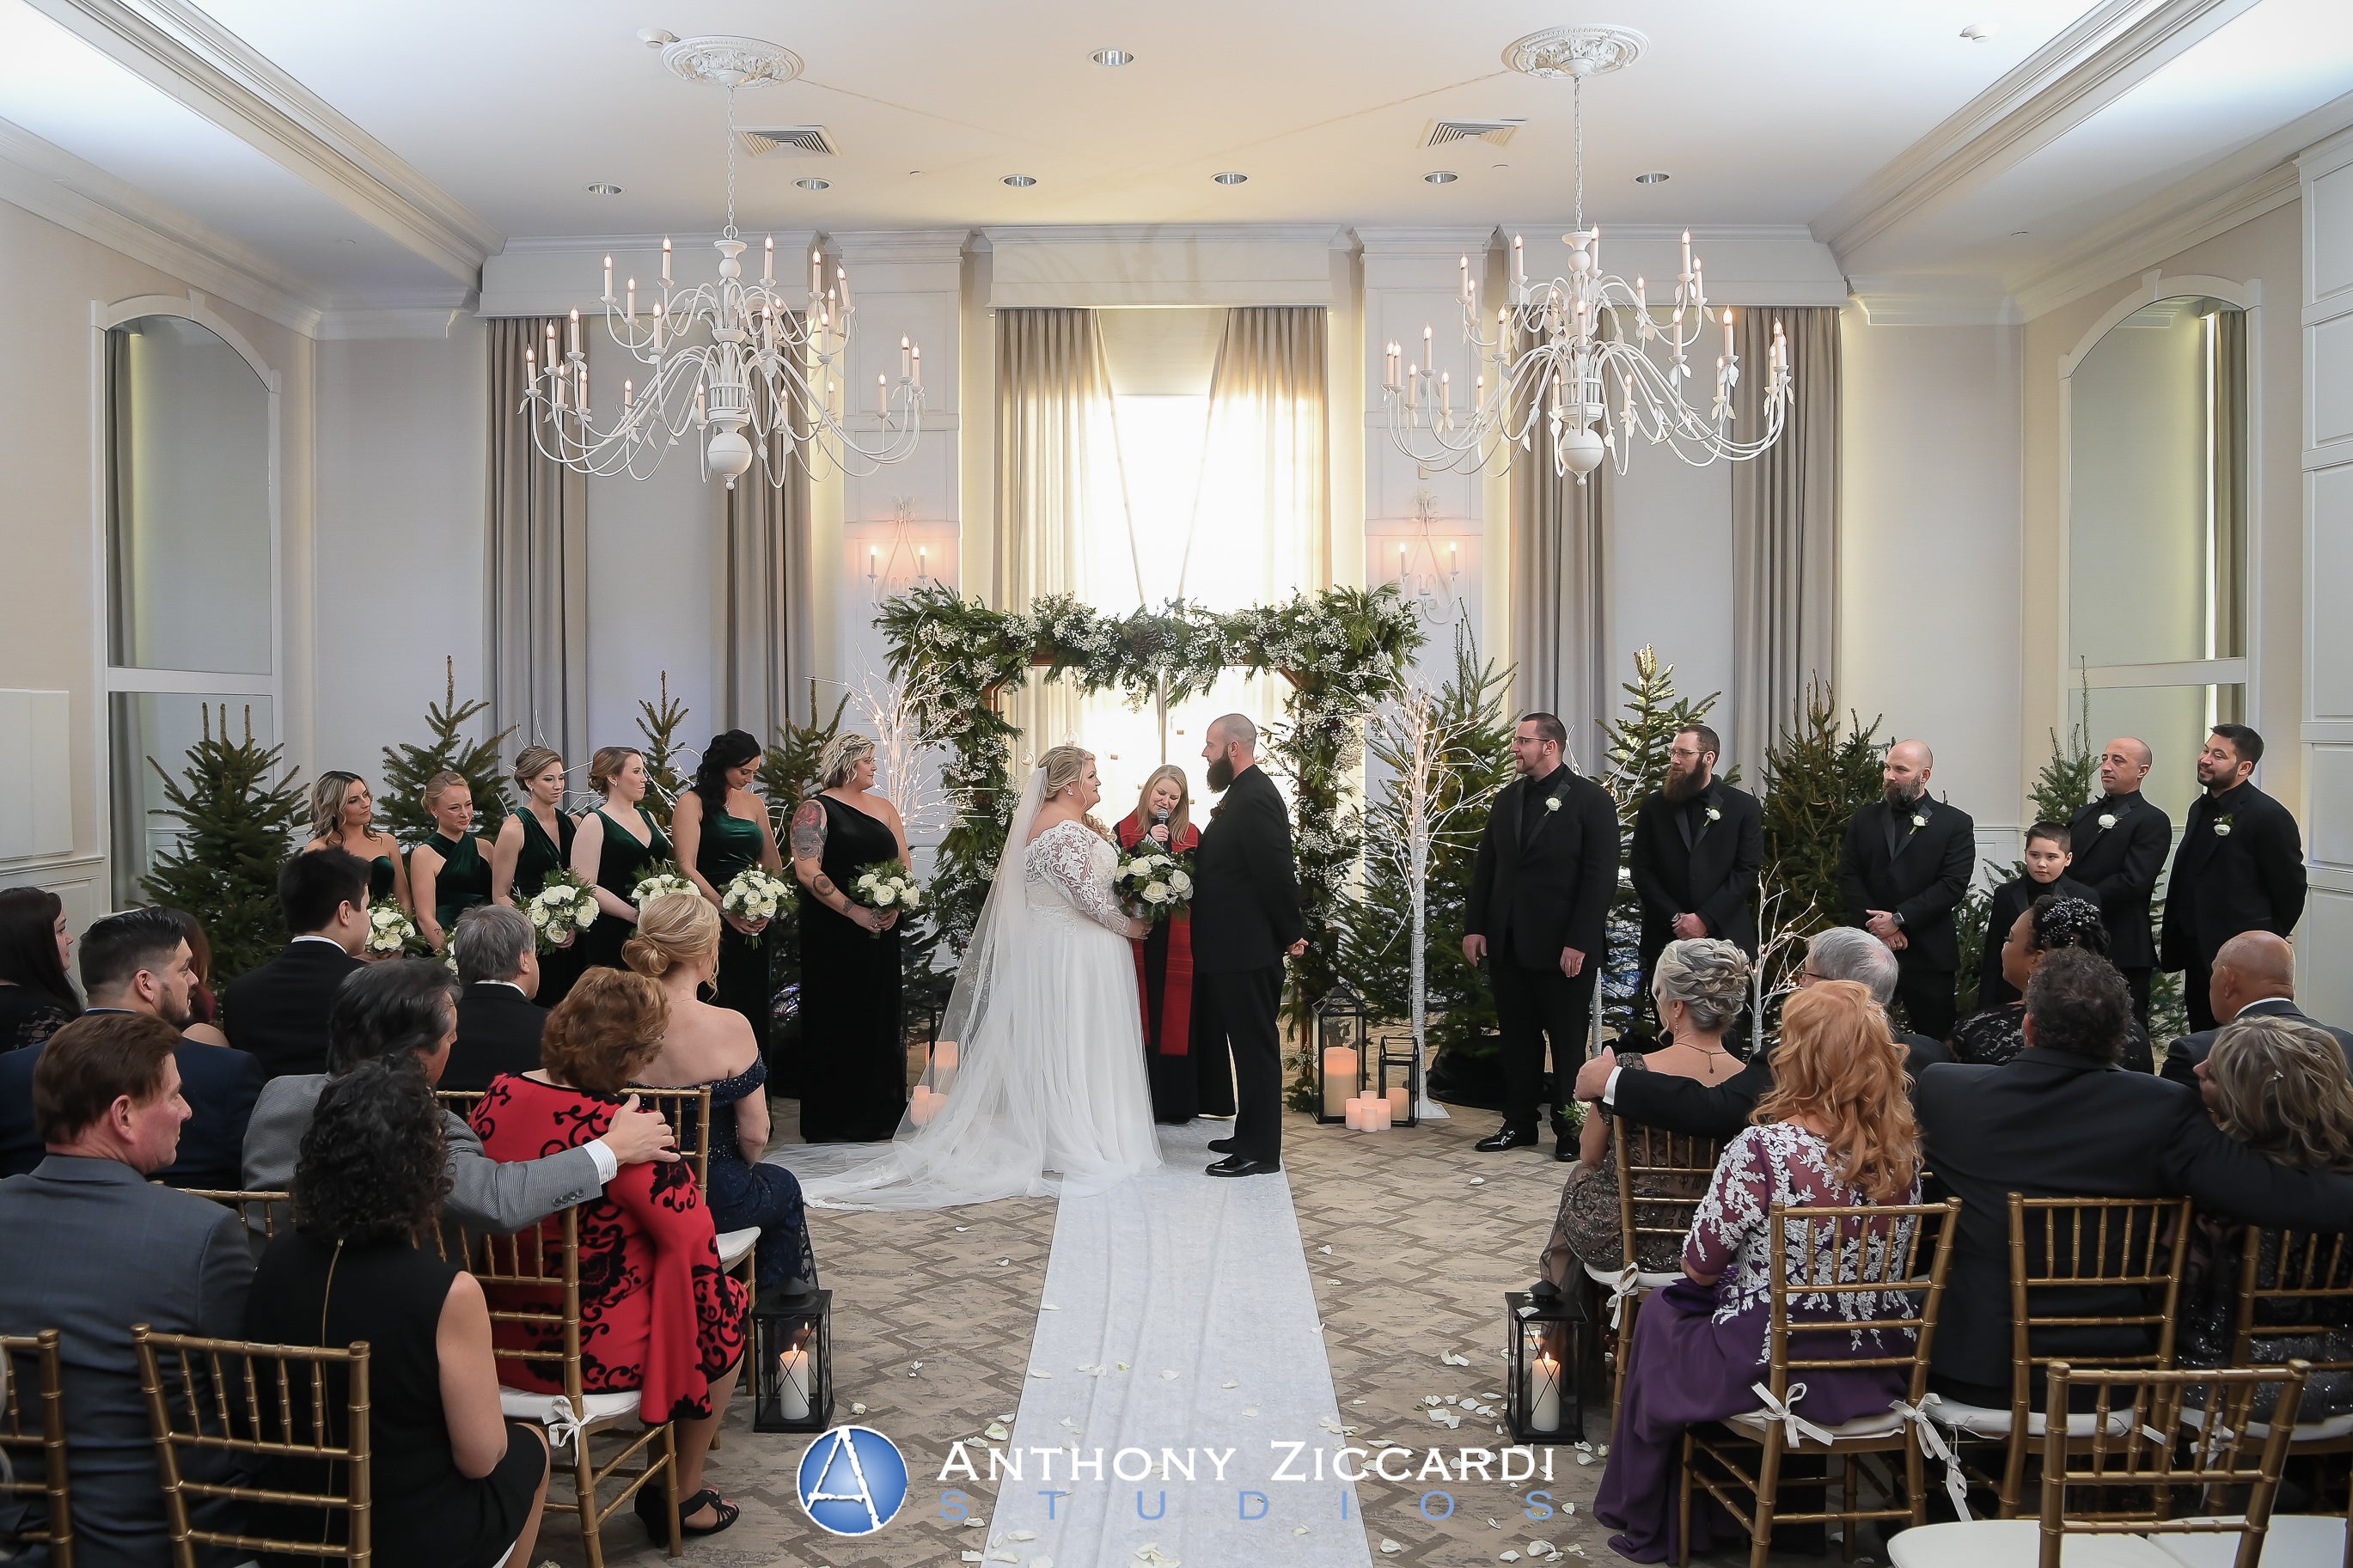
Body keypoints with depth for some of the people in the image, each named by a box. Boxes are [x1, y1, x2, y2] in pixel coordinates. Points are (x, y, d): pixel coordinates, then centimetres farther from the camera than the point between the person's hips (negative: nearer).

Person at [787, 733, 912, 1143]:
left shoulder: (883, 808, 14)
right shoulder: (814, 810, -3)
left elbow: (904, 863, 11)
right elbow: (807, 871, -13)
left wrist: (896, 905, -8)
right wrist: (855, 912, -19)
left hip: (881, 932, 5)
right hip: (832, 935, -5)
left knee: (880, 1018, 7)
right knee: (836, 1022, 0)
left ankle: (878, 1115, 17)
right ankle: (834, 1121, 8)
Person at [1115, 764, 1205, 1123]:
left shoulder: (1191, 835, 9)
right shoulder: (1125, 831, 5)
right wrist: (1147, 842, -14)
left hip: (1179, 939, 1)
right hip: (1138, 937, -1)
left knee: (1177, 1018, 3)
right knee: (1143, 1016, 1)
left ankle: (1177, 1101, 12)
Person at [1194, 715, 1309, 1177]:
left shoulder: (1255, 798, -19)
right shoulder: (1244, 793, 13)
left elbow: (1276, 873, -20)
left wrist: (1291, 934, -12)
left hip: (1247, 949, -10)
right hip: (1237, 948, 10)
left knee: (1254, 1047, -2)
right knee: (1249, 1046, 17)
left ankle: (1259, 1150, 6)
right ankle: (1250, 1135, 28)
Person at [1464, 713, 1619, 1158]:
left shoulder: (1590, 799, -6)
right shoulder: (1507, 799, 11)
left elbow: (1601, 876, -11)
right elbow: (1485, 866, 13)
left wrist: (1579, 942, -16)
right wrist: (1474, 926, 5)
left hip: (1564, 949, -5)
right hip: (1507, 945, 5)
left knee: (1568, 1041, 5)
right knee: (1518, 1038, 12)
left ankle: (1569, 1128, 17)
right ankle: (1519, 1124, 22)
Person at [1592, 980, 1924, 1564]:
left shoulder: (1762, 1149, -24)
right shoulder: (1906, 1148, -6)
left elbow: (1700, 1268, -14)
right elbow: (1892, 1255, 10)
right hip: (1876, 1371, 6)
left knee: (1661, 1316, 24)